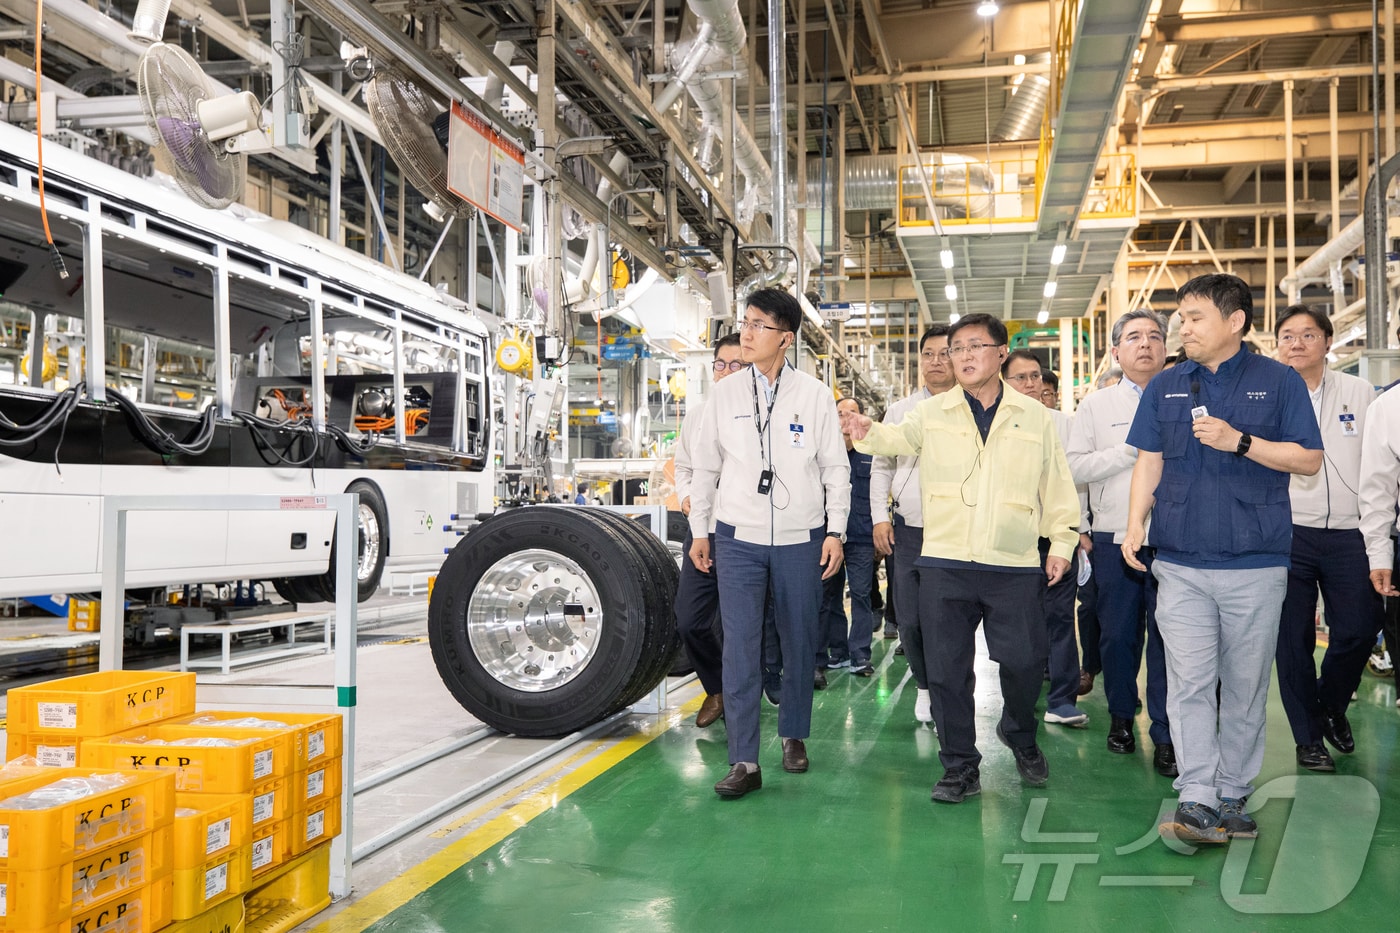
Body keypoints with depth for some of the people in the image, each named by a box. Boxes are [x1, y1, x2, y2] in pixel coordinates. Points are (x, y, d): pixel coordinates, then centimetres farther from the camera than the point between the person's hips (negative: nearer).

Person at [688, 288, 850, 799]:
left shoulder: (815, 395, 1)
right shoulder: (725, 394, 5)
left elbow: (835, 468, 4)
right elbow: (705, 465, 10)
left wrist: (835, 531, -1)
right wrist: (698, 530, 8)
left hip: (801, 538, 0)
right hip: (738, 537, 0)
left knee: (799, 641, 8)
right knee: (739, 646, -6)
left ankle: (794, 736, 29)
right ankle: (743, 761, -2)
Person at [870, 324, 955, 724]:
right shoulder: (900, 411, 12)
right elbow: (881, 466, 15)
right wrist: (880, 517, 5)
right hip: (906, 530, 3)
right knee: (909, 621, 5)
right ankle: (924, 686, 29)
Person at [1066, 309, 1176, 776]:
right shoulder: (1097, 404, 8)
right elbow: (1076, 465, -1)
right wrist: (1133, 449, -8)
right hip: (1116, 537, 1)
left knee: (1168, 636, -1)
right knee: (1118, 634, 8)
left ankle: (1166, 736, 7)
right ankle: (1121, 717, 28)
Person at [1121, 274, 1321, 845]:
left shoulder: (1278, 382, 4)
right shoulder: (1165, 387, 12)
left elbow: (1309, 459, 0)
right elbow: (1149, 460, 11)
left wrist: (1239, 441, -13)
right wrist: (1136, 524, -2)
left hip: (1256, 562, -1)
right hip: (1181, 564, 2)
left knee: (1246, 687, 7)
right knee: (1189, 683, -5)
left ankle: (1232, 798, 19)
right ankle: (1197, 802, -4)